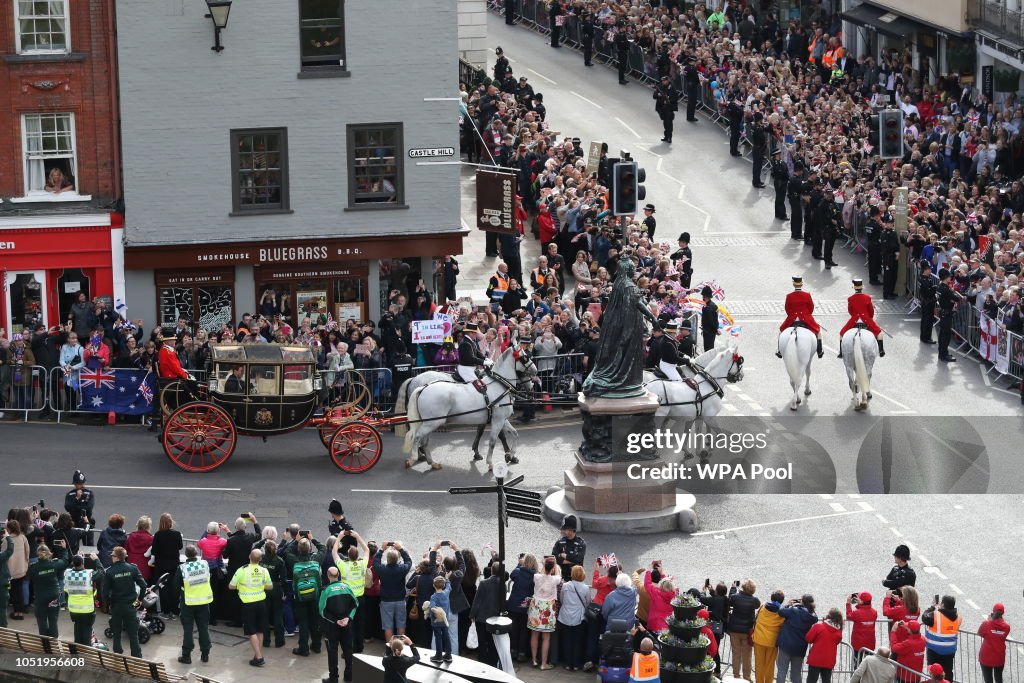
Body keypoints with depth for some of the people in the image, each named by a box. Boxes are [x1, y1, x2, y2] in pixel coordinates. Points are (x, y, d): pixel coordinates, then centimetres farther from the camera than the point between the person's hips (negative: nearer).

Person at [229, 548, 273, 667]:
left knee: (251, 632, 1)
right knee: (260, 631, 16)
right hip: (261, 602, 4)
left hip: (248, 604, -4)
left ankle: (258, 658, -5)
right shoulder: (264, 571, -5)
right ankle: (259, 654, 23)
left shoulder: (242, 570, -16)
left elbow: (231, 586, -7)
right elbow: (270, 587, 8)